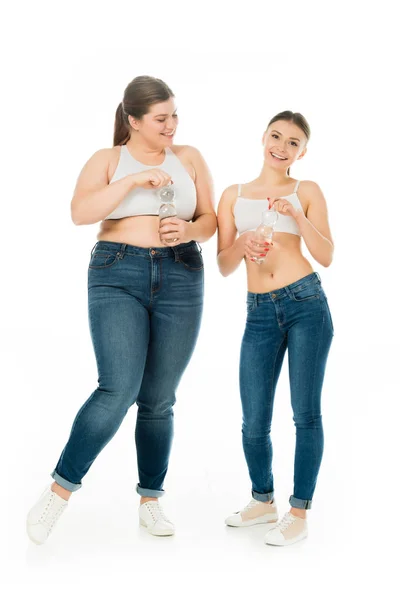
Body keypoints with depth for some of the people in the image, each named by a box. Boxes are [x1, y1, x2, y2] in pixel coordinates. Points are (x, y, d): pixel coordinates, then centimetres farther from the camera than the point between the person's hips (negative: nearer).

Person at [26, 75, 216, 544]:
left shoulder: (189, 158, 12)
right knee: (119, 389, -17)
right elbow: (80, 213, -10)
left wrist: (187, 231, -10)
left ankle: (150, 499, 19)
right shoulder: (107, 159, 6)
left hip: (181, 280, 2)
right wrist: (134, 179, -17)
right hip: (117, 277, -2)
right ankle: (60, 489, -3)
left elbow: (209, 220, 11)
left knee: (159, 398, 5)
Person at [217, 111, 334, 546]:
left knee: (306, 413, 0)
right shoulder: (234, 196, 12)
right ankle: (263, 501, 28)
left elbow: (326, 257, -1)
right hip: (260, 313, 2)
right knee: (254, 422, 4)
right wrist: (242, 243, -11)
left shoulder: (306, 192, 6)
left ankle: (299, 513, 13)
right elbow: (223, 267, 9)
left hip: (306, 304, -2)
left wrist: (297, 217, -13)